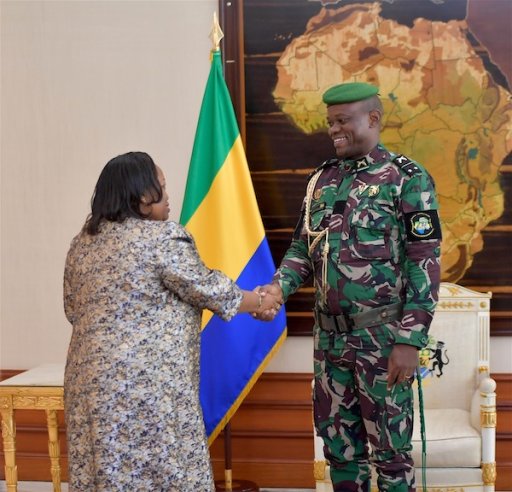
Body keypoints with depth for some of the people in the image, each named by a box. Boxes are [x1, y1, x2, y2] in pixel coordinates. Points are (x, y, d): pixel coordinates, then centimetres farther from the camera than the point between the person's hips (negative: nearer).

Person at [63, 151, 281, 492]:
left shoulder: (83, 241, 11)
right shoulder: (164, 238, -11)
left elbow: (74, 309, 17)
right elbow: (209, 290, -5)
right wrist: (260, 302, 11)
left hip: (92, 380, 7)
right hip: (148, 381, -7)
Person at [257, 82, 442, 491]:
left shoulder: (408, 179, -9)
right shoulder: (322, 180, 10)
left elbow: (425, 264, -12)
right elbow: (304, 246, 14)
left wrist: (410, 340, -17)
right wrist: (278, 287, -7)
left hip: (383, 338, -6)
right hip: (330, 336, 6)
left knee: (389, 446, 6)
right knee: (337, 440, 15)